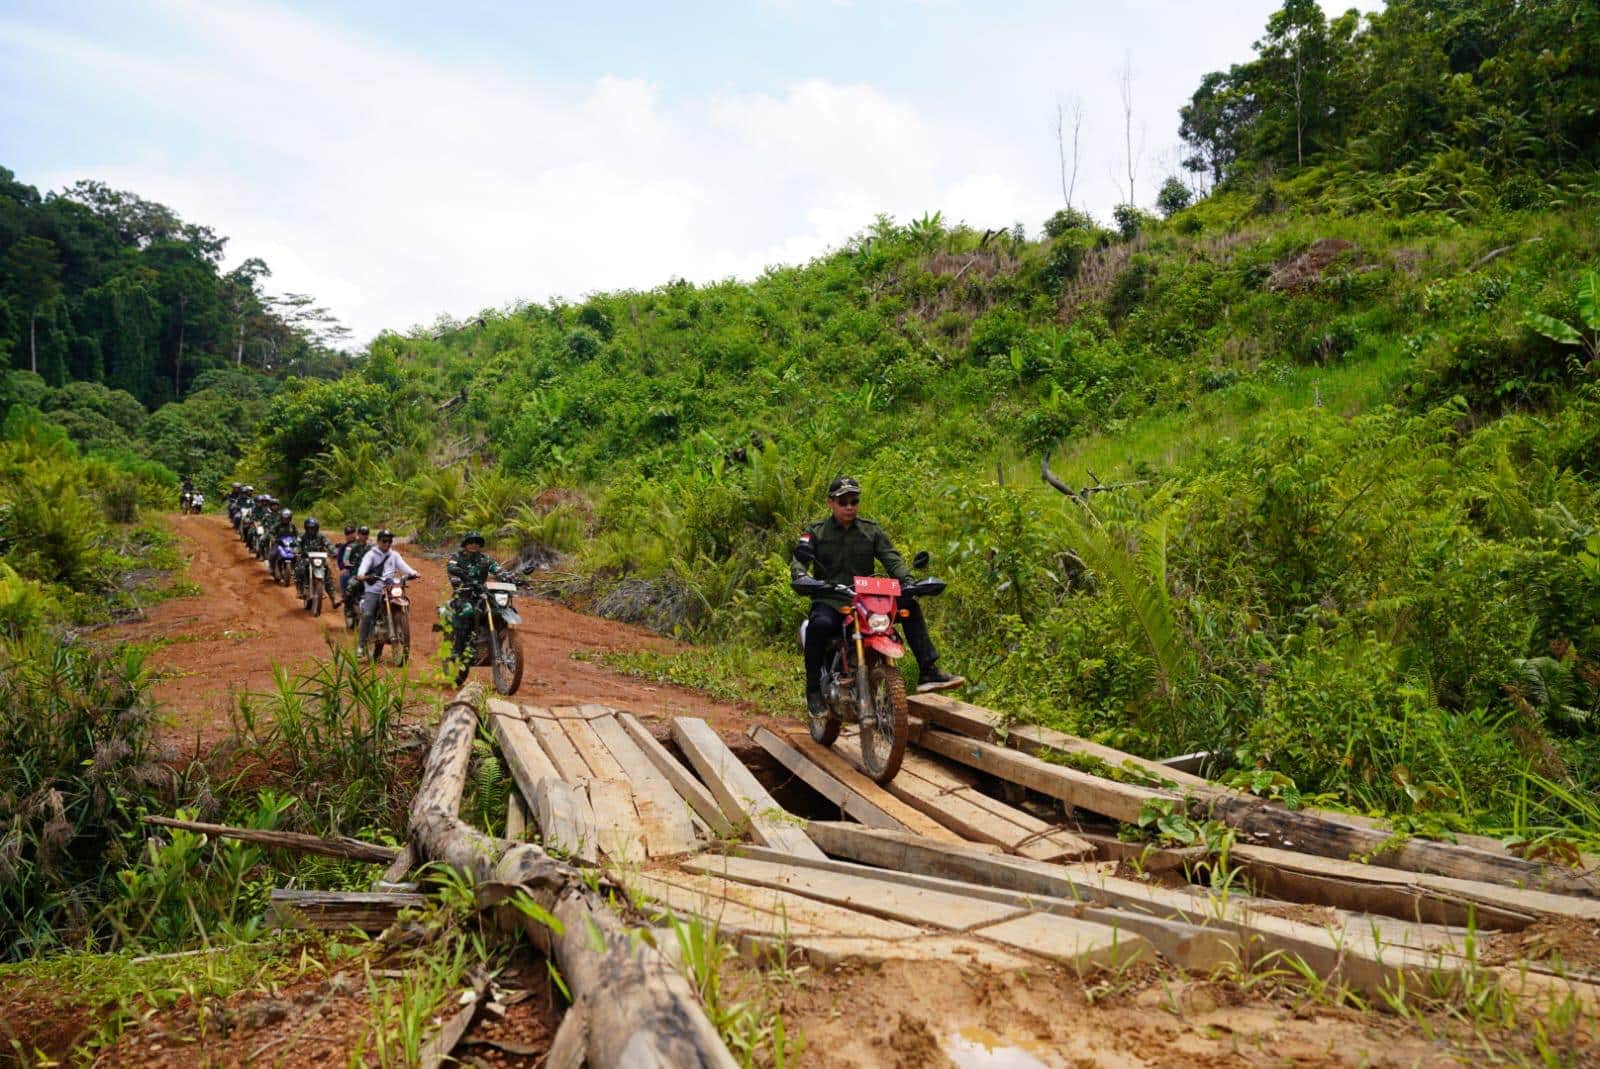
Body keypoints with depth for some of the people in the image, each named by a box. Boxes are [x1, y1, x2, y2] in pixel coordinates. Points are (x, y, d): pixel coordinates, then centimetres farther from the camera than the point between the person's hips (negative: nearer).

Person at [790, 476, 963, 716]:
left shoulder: (871, 530, 13)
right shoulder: (815, 532, 6)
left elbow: (891, 557, 2)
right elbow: (799, 559, -8)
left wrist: (907, 580, -18)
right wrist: (800, 576, -32)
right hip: (830, 600, -3)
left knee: (910, 606, -16)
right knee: (820, 625, -36)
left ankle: (928, 671, -14)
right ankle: (813, 689, -19)